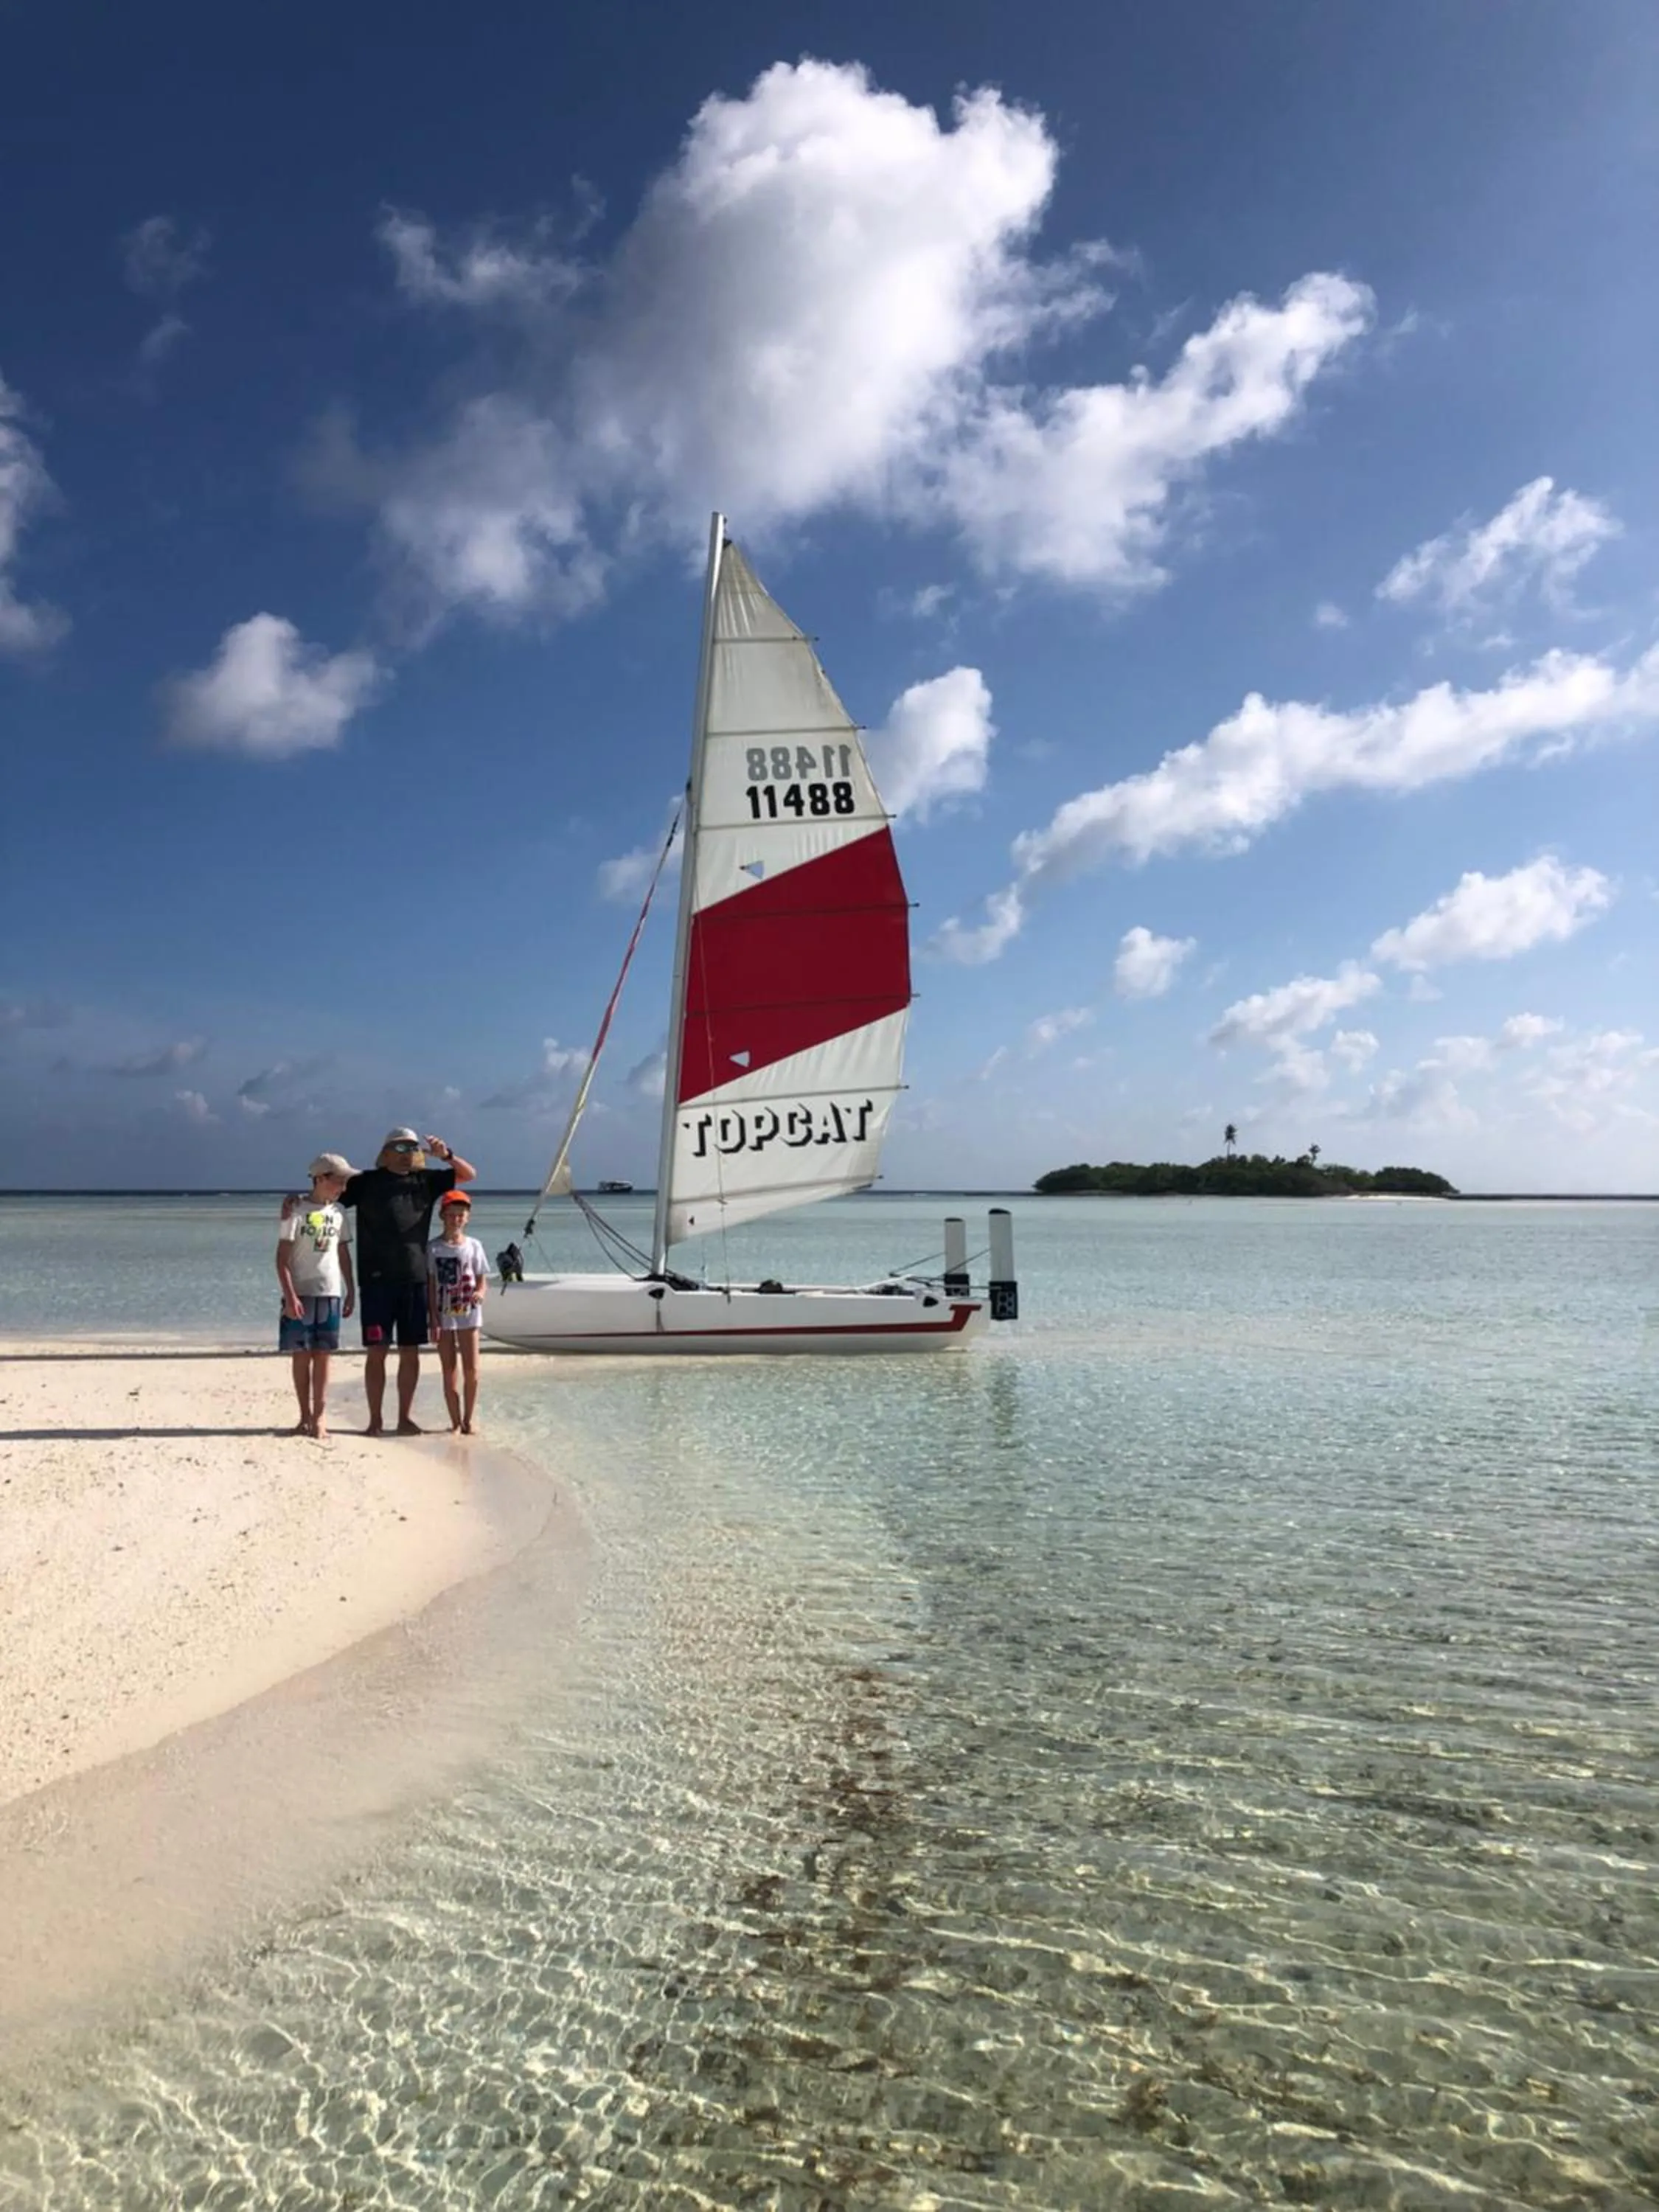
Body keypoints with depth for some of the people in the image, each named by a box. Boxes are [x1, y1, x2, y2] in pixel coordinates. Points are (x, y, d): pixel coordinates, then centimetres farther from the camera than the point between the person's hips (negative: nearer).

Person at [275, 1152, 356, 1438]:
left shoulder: (338, 1212, 8)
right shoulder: (296, 1211, -7)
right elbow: (282, 1258, -8)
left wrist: (351, 1290, 13)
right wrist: (290, 1296, -15)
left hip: (330, 1292, 4)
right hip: (300, 1294, -4)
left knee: (322, 1355, 3)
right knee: (301, 1355, 3)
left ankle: (320, 1415, 5)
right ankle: (305, 1416, 11)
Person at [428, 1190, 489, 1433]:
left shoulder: (474, 1246, 3)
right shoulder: (434, 1248, -1)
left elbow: (482, 1281, 6)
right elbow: (430, 1285, -2)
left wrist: (480, 1293, -17)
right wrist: (434, 1317, -8)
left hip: (469, 1314, 1)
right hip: (444, 1315, -1)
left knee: (471, 1369, -1)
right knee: (450, 1370, 4)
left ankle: (468, 1419, 11)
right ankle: (456, 1421, 11)